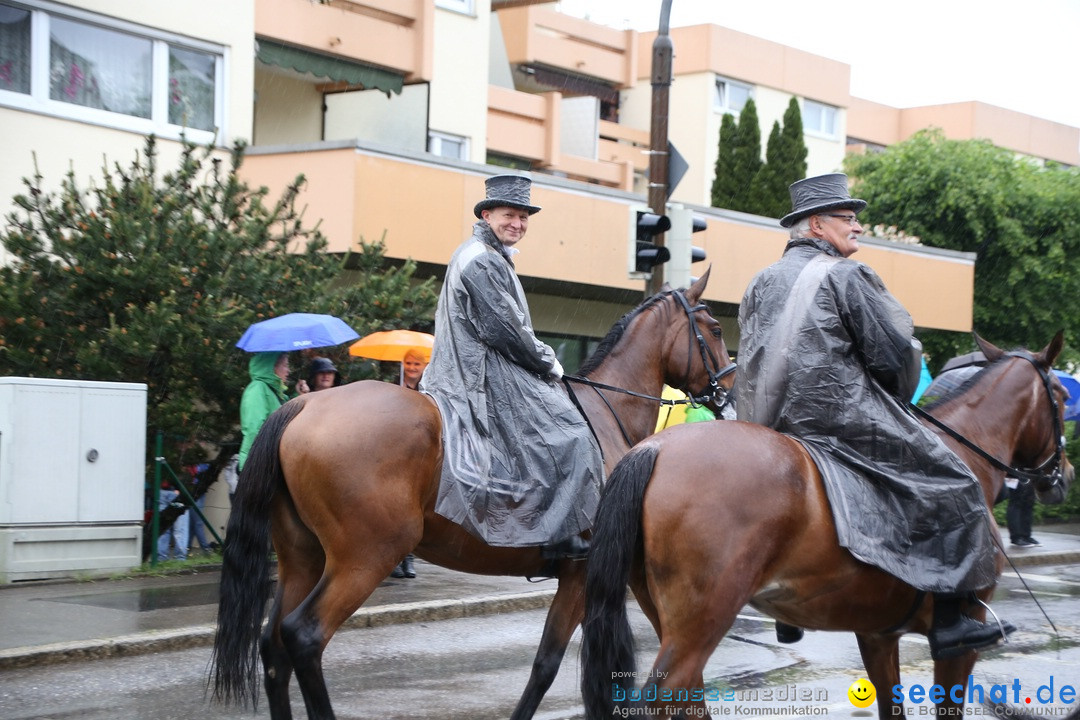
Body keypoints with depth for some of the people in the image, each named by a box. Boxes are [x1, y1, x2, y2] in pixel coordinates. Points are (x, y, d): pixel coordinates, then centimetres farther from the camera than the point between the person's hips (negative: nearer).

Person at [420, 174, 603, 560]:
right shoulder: (482, 260, -14)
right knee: (568, 436, -15)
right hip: (487, 375, -11)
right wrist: (548, 363, -7)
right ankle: (560, 536, -17)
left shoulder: (492, 258, 21)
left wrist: (542, 360, 13)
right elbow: (503, 330, -18)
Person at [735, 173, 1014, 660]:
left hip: (770, 421, 8)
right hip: (839, 415, -7)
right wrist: (897, 402, 11)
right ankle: (949, 622, -6)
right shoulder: (844, 276, -6)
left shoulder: (762, 282, 15)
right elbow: (895, 353, -7)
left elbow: (753, 362, 17)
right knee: (951, 484, -2)